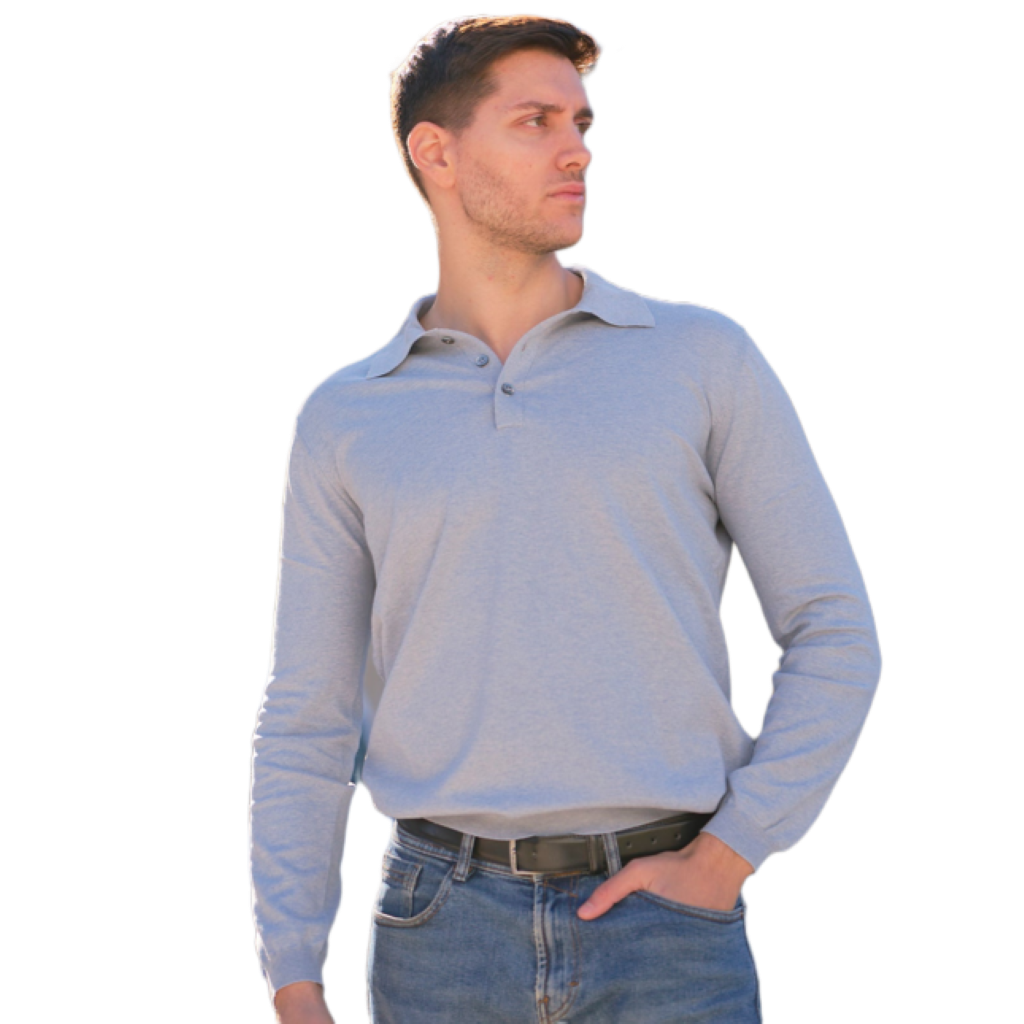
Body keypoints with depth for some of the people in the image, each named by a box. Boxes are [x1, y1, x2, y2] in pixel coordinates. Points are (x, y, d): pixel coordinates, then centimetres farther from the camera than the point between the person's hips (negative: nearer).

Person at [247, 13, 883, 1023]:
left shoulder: (704, 357, 3)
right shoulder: (343, 420, 7)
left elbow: (834, 637, 3)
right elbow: (304, 723, 7)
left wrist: (724, 863, -7)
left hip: (666, 936, -1)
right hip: (446, 934, 1)